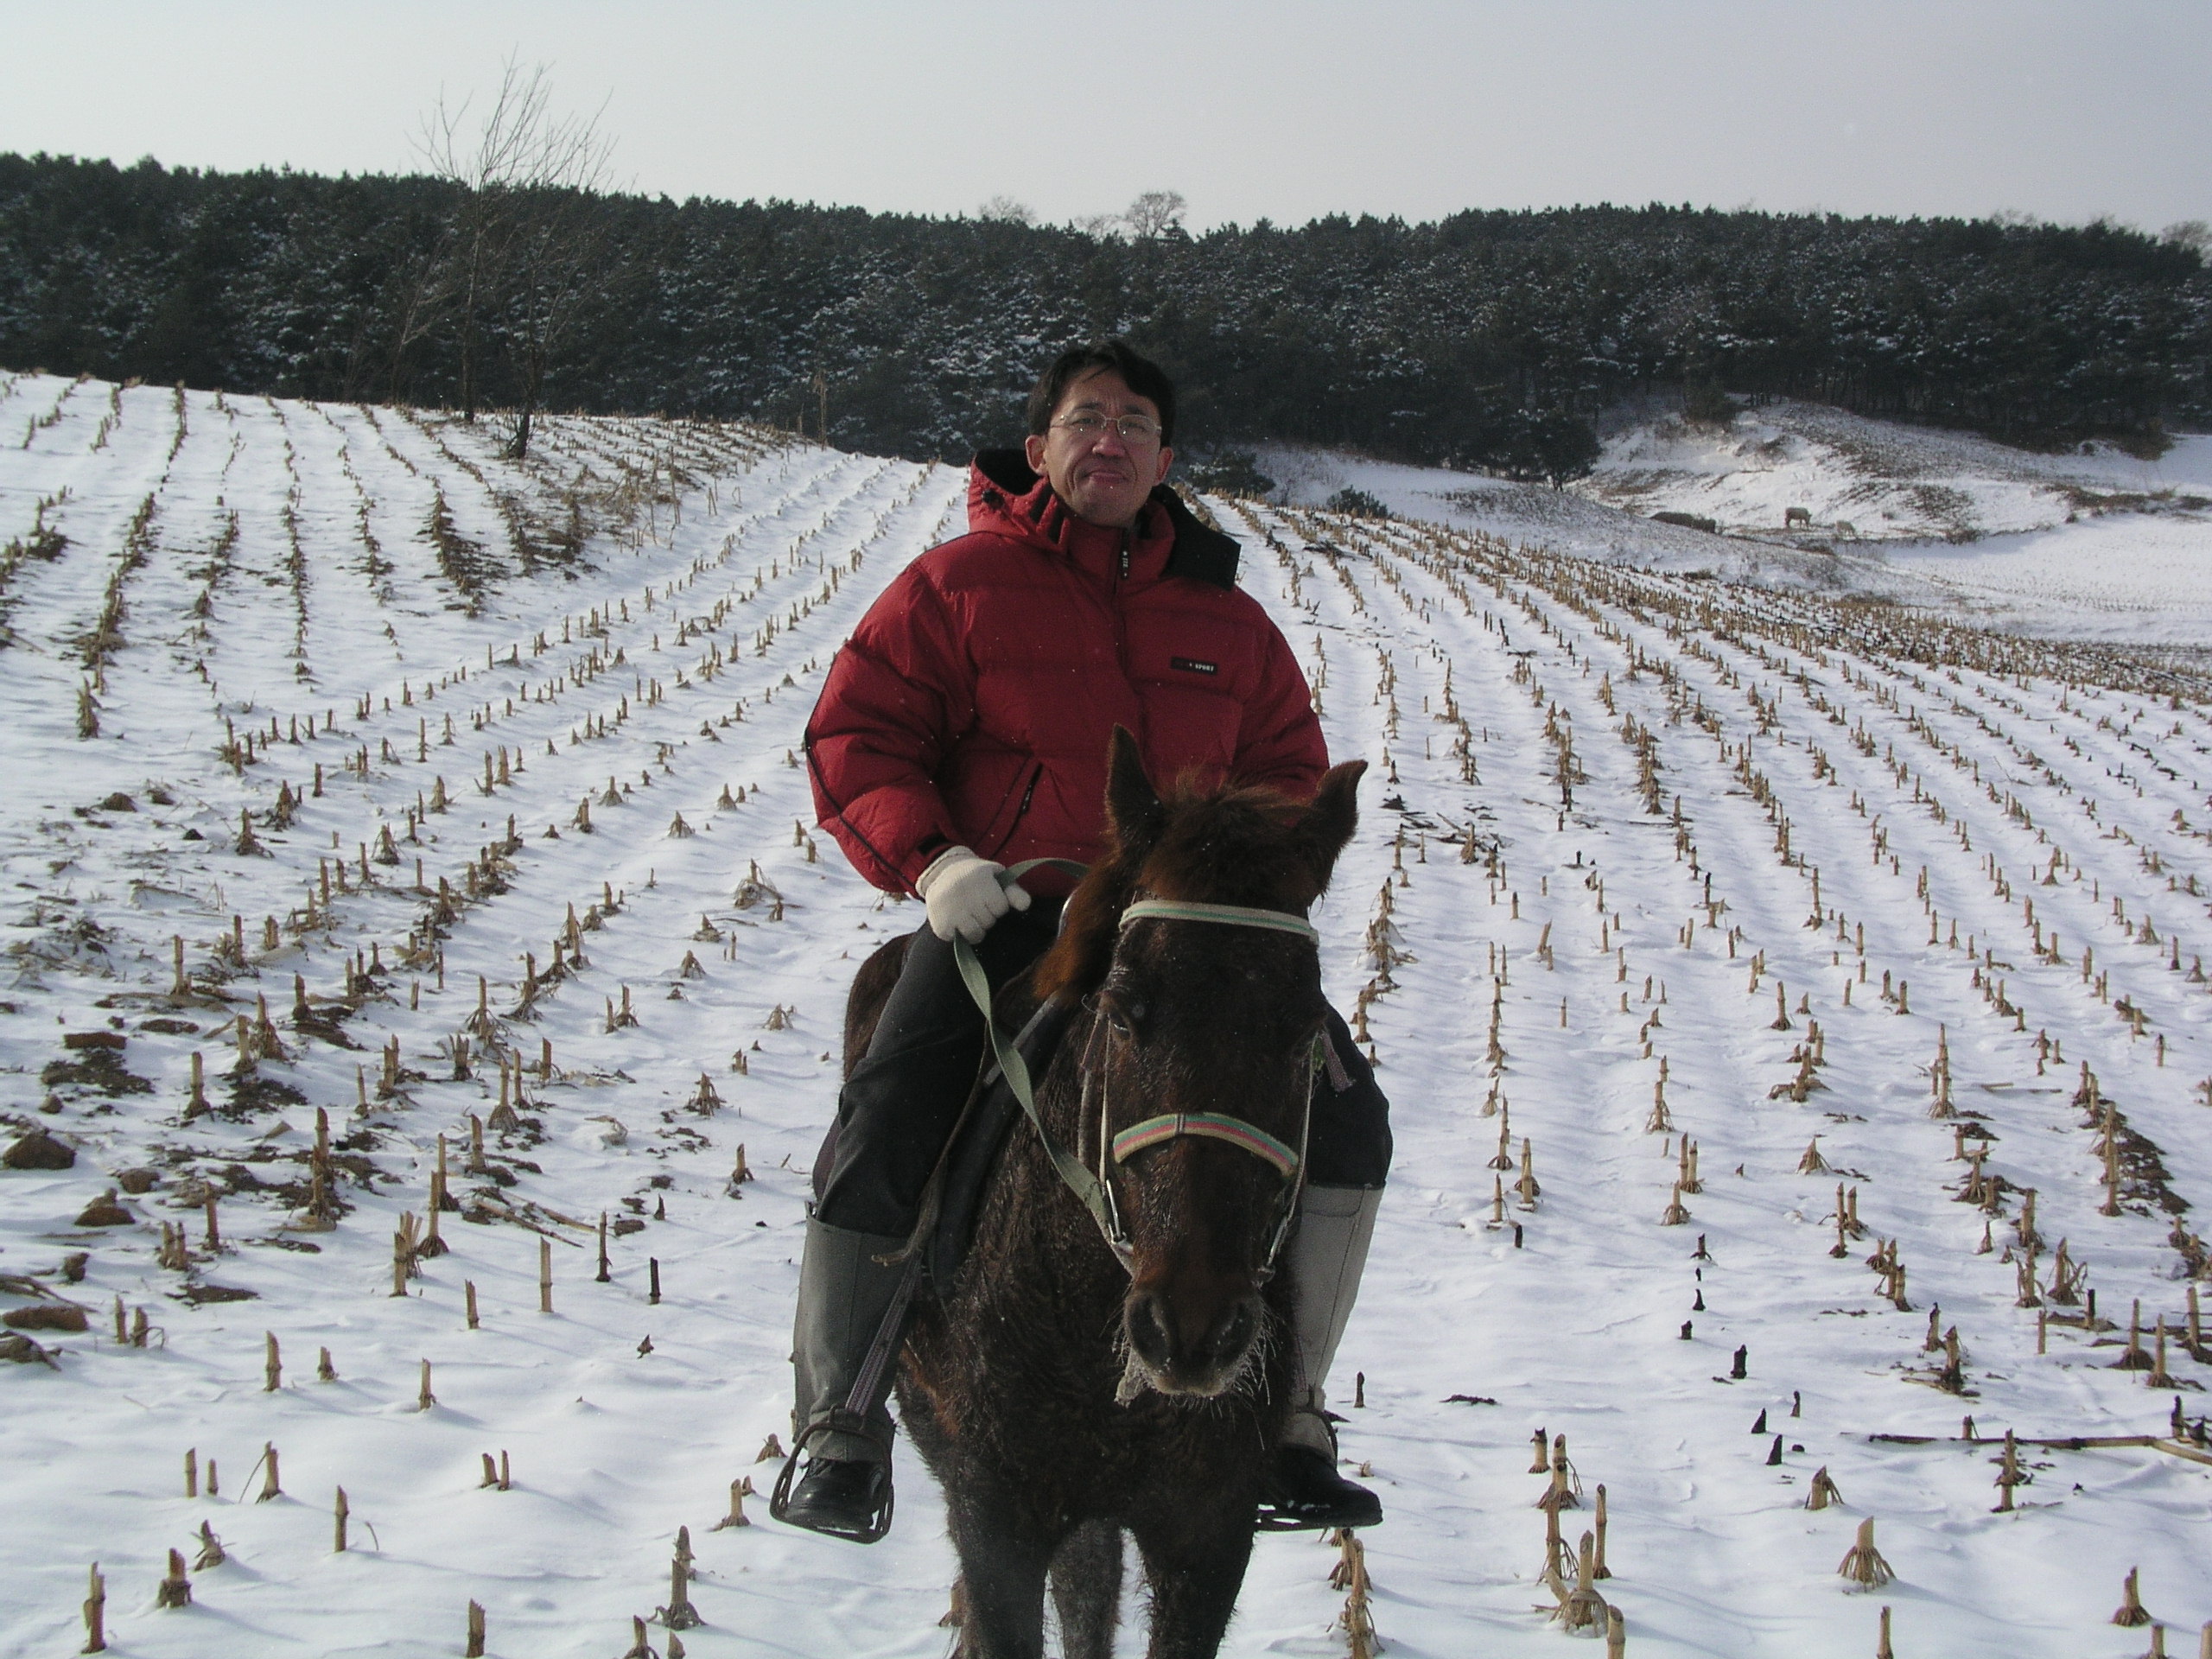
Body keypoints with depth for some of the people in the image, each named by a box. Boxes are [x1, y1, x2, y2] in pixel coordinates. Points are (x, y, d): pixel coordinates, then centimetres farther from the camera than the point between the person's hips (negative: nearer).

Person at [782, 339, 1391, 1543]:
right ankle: (842, 1431, -2)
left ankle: (1285, 1416, 0)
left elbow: (1289, 769, 22)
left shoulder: (1227, 618, 15)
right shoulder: (958, 585, 5)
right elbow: (855, 736, 3)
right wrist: (927, 858, -14)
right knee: (884, 1137, -23)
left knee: (1344, 1118, -12)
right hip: (1001, 913, -3)